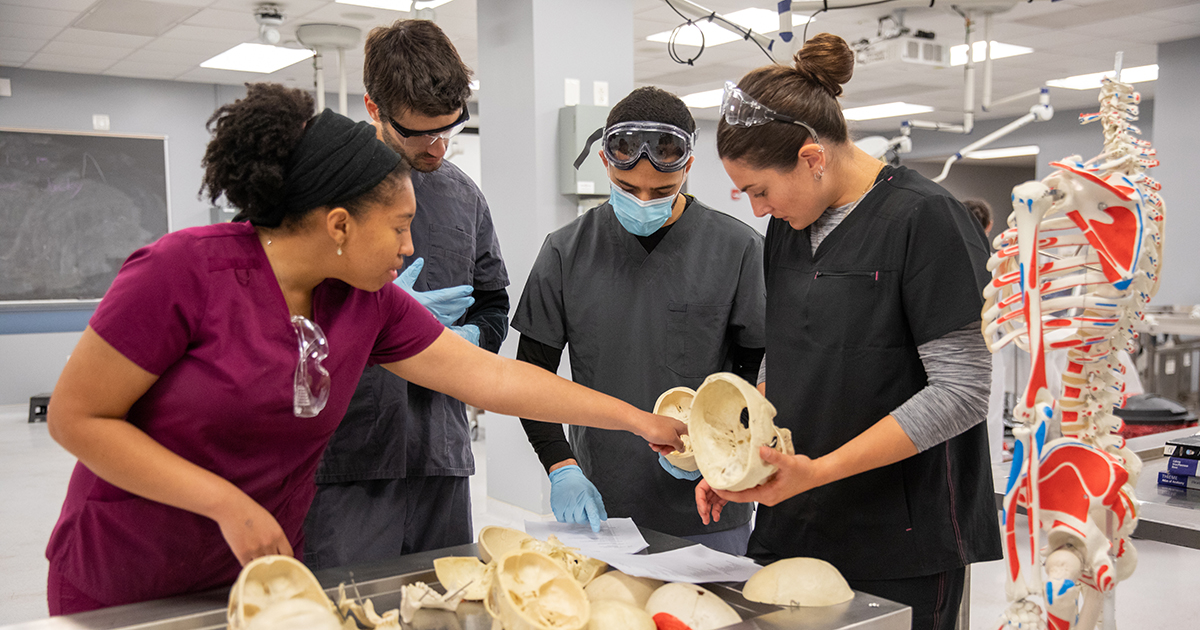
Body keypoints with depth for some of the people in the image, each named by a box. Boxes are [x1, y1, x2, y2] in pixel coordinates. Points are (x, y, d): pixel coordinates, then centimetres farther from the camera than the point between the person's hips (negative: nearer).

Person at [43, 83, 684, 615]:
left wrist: (640, 420, -3)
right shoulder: (185, 270, -22)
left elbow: (492, 376, -4)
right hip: (119, 588, -4)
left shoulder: (370, 303, -6)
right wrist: (228, 504, -24)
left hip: (258, 573, 5)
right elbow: (76, 416, -17)